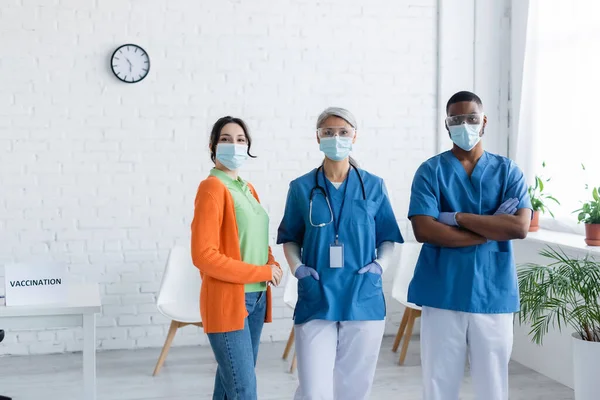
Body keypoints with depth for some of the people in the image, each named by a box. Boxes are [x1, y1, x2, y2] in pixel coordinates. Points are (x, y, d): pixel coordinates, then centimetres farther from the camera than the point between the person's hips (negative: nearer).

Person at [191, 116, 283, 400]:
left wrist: (273, 266, -1)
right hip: (227, 301, -8)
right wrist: (262, 272, -15)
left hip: (256, 299, 8)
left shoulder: (248, 189, 13)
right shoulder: (212, 187, -11)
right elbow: (203, 255, -18)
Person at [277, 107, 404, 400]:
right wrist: (297, 267, -6)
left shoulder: (373, 186, 4)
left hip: (363, 301, 1)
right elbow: (290, 239, 11)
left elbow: (387, 239, 10)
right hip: (316, 301, -1)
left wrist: (380, 264, -7)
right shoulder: (301, 188, 3)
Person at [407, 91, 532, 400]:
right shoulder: (430, 171, 1)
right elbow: (424, 230, -12)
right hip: (442, 293, -1)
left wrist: (459, 217, -12)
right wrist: (492, 229, -11)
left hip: (493, 293, 1)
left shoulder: (508, 171, 6)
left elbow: (520, 227, -9)